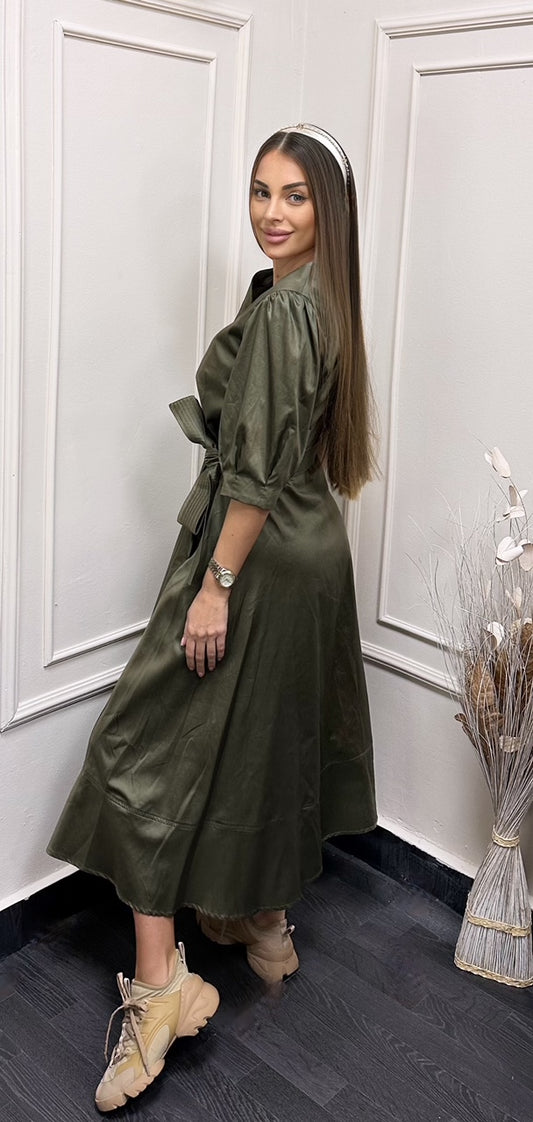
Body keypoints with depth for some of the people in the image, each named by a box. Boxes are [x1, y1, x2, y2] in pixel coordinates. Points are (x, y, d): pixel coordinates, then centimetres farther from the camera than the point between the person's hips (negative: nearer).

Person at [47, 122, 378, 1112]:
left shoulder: (283, 308, -18)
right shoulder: (317, 300, 11)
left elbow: (258, 469, -22)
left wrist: (216, 584, -20)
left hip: (257, 555, -10)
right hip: (310, 549, 10)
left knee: (145, 743, -3)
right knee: (270, 741, 19)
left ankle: (160, 983, 0)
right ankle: (263, 923, 36)